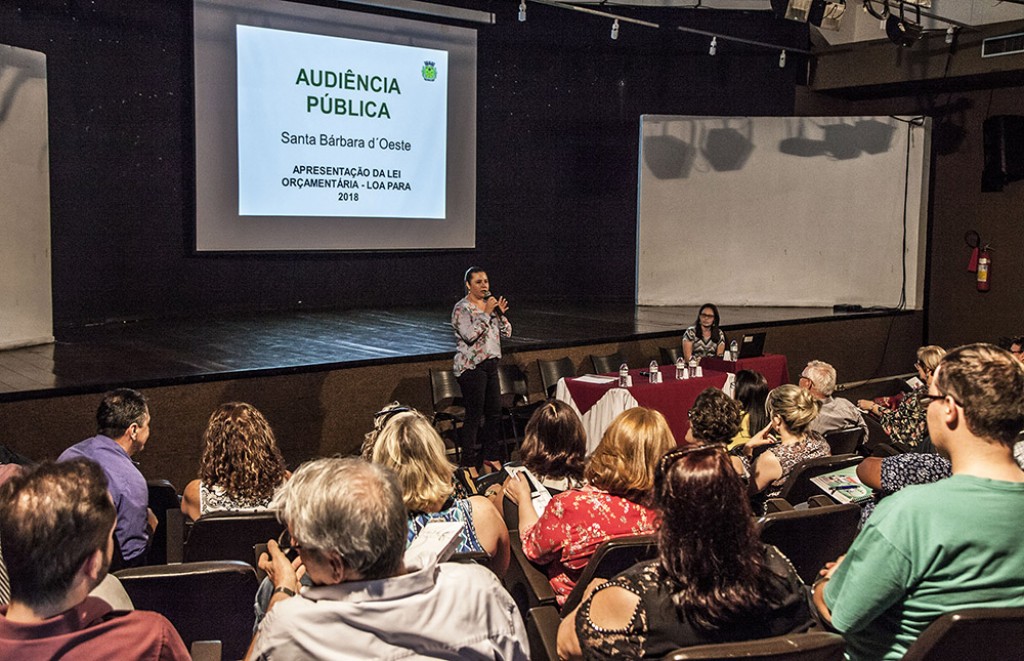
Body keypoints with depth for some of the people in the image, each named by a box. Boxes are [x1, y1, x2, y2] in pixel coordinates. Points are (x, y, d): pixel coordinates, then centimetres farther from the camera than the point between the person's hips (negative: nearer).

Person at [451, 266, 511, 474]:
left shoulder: (490, 305, 13)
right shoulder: (462, 308, -9)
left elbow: (507, 333, 11)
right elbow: (470, 335, -22)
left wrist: (500, 314, -5)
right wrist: (486, 313, -19)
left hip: (490, 364, 8)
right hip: (471, 367, -8)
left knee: (494, 413, 12)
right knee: (473, 416, -5)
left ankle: (491, 456, 25)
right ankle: (469, 462, 3)